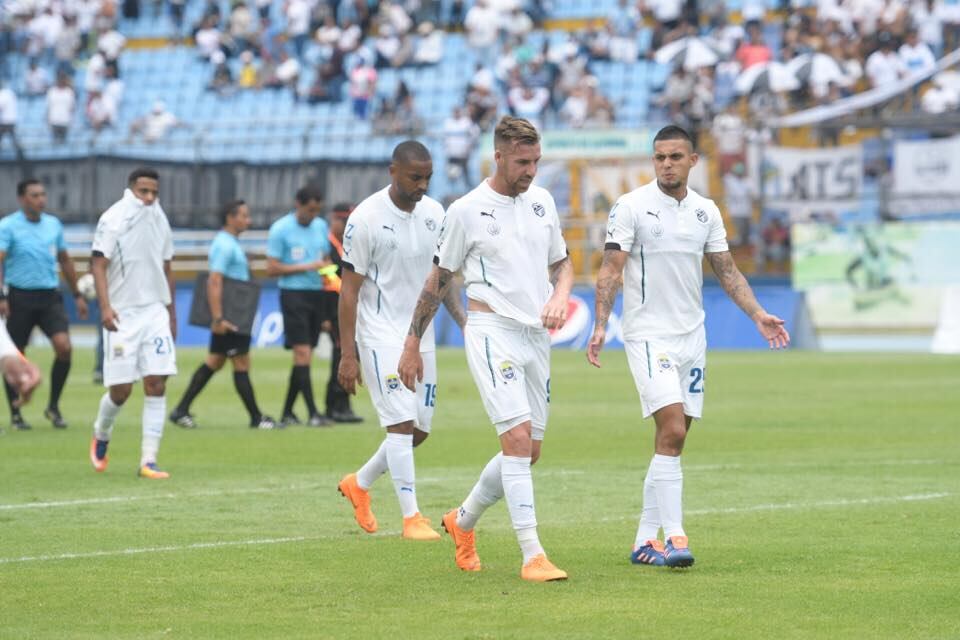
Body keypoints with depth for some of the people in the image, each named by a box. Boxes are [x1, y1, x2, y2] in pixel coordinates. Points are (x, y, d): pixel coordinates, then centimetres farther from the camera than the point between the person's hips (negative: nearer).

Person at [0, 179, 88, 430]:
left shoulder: (54, 224, 10)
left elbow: (64, 261, 20)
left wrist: (77, 295, 21)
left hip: (49, 296, 3)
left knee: (64, 346, -14)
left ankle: (53, 407, 1)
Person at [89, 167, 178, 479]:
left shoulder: (159, 219, 11)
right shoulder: (113, 218, -7)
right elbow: (99, 264, -13)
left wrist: (172, 313, 20)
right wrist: (105, 306, -25)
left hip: (155, 311, 4)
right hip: (122, 313, -4)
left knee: (156, 384, -7)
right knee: (121, 389, -2)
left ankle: (149, 460, -6)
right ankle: (101, 435, 30)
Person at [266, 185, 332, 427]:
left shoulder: (321, 226, 12)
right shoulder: (280, 229, -6)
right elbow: (272, 269, -8)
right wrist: (306, 267, -14)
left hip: (316, 295, 6)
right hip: (294, 295, -6)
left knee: (305, 356, 6)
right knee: (302, 352, -12)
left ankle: (287, 412, 14)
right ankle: (312, 413, -14)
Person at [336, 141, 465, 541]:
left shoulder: (434, 214, 4)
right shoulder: (367, 218, -13)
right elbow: (350, 288, -11)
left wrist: (464, 323, 4)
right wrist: (347, 354, -13)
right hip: (381, 335, -6)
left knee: (419, 429, 8)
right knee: (402, 423, -13)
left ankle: (359, 485, 30)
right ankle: (411, 517, -8)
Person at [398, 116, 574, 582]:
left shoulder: (541, 201, 10)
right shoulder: (467, 210, -5)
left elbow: (561, 263, 21)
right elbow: (439, 279, 2)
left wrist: (559, 298, -1)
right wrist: (412, 345, 5)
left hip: (536, 334, 6)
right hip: (492, 331, -6)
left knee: (528, 452, 8)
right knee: (518, 438, -18)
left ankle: (463, 522, 31)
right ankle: (532, 557, -19)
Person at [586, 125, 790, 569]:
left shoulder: (706, 211, 8)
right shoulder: (631, 207, -6)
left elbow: (727, 270, 14)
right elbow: (610, 269, -9)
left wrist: (758, 315, 3)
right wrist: (600, 327, -19)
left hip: (691, 336, 6)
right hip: (648, 335, -6)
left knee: (674, 440, 5)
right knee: (671, 430, -19)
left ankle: (646, 541, 12)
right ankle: (674, 537, -20)